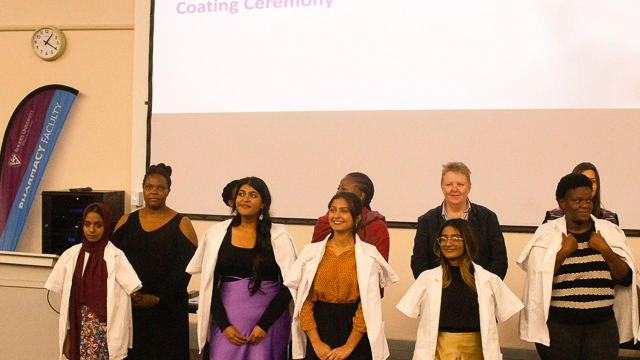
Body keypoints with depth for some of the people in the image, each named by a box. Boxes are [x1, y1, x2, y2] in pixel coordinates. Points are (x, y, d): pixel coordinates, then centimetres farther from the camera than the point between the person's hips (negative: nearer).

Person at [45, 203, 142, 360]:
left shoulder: (116, 257, -7)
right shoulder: (71, 255, 3)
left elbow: (134, 290, -7)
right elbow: (67, 300, 7)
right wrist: (67, 337, 8)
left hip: (105, 331, -3)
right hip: (79, 329, 3)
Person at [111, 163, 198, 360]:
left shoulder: (181, 224, 1)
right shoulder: (127, 221, 11)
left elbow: (184, 268, -7)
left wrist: (157, 298, -15)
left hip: (167, 311, -3)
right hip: (128, 308, 3)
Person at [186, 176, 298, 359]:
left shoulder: (278, 236, -3)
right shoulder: (217, 233, 2)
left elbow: (289, 285, -4)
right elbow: (210, 285, 3)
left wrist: (264, 324, -10)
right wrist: (224, 325, -6)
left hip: (268, 322, -1)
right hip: (228, 322, 1)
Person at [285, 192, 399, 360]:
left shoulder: (368, 255, -5)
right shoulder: (312, 252, 1)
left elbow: (368, 305, -7)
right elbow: (304, 302, 0)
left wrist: (348, 346, -11)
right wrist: (316, 342, -7)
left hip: (356, 339, -2)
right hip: (320, 331, 2)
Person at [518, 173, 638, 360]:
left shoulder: (610, 232, 6)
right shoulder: (547, 234, -2)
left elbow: (626, 279, 3)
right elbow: (538, 279, -9)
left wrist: (605, 250, -8)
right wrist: (564, 252, -13)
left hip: (602, 325, 2)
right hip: (558, 326, -2)